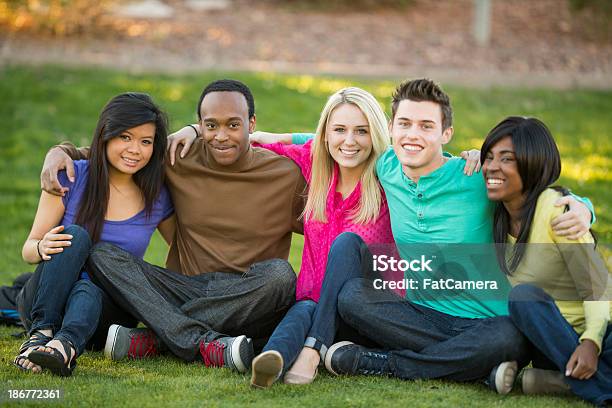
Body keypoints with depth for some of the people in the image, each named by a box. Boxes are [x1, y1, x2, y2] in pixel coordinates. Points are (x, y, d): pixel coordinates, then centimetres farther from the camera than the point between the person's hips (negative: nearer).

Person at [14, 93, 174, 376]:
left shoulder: (157, 197, 3)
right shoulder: (72, 177, -3)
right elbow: (29, 249, -3)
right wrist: (43, 248, -27)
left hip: (105, 310, 1)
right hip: (43, 304, 0)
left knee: (88, 291, -35)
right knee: (74, 235, -28)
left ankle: (66, 345, -67)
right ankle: (42, 331, -43)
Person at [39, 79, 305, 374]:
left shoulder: (286, 175, 1)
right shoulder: (180, 160, 6)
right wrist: (60, 152, -3)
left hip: (250, 303, -2)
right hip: (186, 290, 2)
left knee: (280, 274, -35)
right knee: (101, 254, -17)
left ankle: (154, 338, -27)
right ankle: (206, 343, -37)